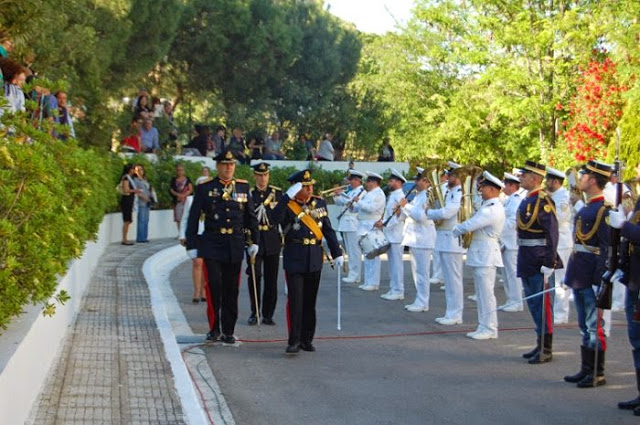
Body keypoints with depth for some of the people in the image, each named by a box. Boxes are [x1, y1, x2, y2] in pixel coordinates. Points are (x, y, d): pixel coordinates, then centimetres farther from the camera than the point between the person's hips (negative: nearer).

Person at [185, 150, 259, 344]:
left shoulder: (243, 187, 8)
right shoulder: (204, 188, 1)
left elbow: (251, 216, 14)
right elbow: (193, 218, 2)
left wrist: (254, 241, 9)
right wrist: (192, 246, -2)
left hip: (235, 246, 2)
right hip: (212, 246, -2)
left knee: (231, 290, 6)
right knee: (214, 287, -9)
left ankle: (228, 331, 16)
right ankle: (215, 328, 5)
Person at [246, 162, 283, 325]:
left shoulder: (277, 193, 8)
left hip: (272, 239, 1)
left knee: (271, 278, 3)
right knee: (254, 276, -6)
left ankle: (268, 315, 11)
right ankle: (254, 312, 7)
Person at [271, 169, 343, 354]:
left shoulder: (320, 203, 8)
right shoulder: (288, 206, -6)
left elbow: (328, 230, 12)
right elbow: (275, 218, -28)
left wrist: (337, 253, 8)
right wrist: (288, 196, -29)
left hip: (315, 258, 4)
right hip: (294, 258, -4)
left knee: (310, 301, 10)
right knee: (295, 300, -6)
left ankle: (307, 339, 19)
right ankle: (294, 341, -1)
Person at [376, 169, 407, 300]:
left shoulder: (400, 196, -13)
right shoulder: (392, 196, 17)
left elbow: (400, 216, -21)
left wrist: (384, 224, -22)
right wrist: (382, 222, 7)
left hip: (396, 235, -10)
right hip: (389, 234, 10)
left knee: (397, 263, -5)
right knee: (392, 263, 12)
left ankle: (398, 291, -2)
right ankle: (393, 289, 17)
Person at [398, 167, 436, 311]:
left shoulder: (428, 196, -14)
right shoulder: (418, 196, 17)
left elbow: (421, 216, -25)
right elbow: (409, 215, 24)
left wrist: (406, 205, -18)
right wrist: (402, 209, 6)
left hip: (422, 239, -10)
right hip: (413, 238, 10)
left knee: (421, 272, -6)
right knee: (416, 271, 14)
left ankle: (422, 303, -2)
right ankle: (419, 301, 20)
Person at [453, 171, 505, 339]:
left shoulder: (492, 210, -20)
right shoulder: (489, 206, 15)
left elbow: (469, 225, -21)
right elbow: (474, 223, 16)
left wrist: (455, 230, -4)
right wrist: (461, 230, -1)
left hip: (486, 256, -10)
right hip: (480, 254, 10)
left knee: (486, 292, -5)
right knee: (481, 293, 13)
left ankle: (489, 329, 0)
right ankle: (483, 327, 19)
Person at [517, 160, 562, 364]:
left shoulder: (543, 201, -15)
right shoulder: (526, 201, 13)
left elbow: (552, 233, -19)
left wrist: (549, 263, -22)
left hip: (539, 261, -9)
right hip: (527, 261, 10)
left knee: (542, 304, -3)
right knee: (533, 303, 15)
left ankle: (546, 349, 4)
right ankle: (540, 345, 24)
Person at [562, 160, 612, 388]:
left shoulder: (604, 210, -14)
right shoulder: (587, 208, 14)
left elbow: (607, 248, -18)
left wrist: (599, 281, -20)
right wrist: (570, 274, 19)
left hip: (592, 276, -9)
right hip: (580, 275, 9)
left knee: (595, 327, -1)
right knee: (585, 326, 15)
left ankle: (597, 374, 6)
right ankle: (586, 369, 23)